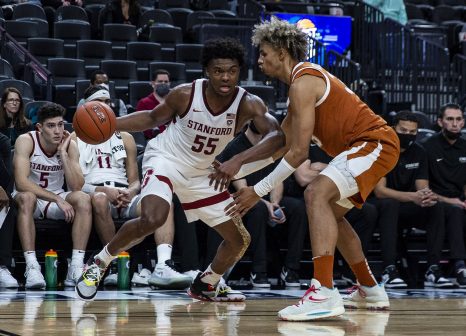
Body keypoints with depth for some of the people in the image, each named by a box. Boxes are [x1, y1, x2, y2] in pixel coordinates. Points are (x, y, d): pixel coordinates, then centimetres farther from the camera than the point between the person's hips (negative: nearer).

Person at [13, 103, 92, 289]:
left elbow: (77, 187, -17)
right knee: (27, 197, -38)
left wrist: (63, 152, -24)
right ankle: (31, 267, -41)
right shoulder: (26, 141, -18)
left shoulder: (69, 145, -8)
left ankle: (76, 267, -30)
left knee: (83, 199, -25)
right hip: (29, 198, -3)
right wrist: (57, 199, -33)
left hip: (57, 199, 3)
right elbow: (21, 183, -29)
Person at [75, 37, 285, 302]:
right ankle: (99, 264, -10)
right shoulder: (185, 95, -21)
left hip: (202, 172, 4)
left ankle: (206, 285, 34)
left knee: (241, 240, 6)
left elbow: (277, 136, -37)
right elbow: (153, 118, -1)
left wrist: (238, 160, -51)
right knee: (152, 219, -33)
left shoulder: (248, 104, -21)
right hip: (165, 159, -4)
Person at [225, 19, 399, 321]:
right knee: (331, 213, 23)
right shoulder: (305, 81, 19)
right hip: (370, 146, 11)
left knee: (317, 193, -27)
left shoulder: (303, 82, -14)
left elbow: (299, 152, -18)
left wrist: (259, 191, -11)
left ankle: (325, 294, -37)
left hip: (376, 142, -11)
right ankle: (370, 292, 33)